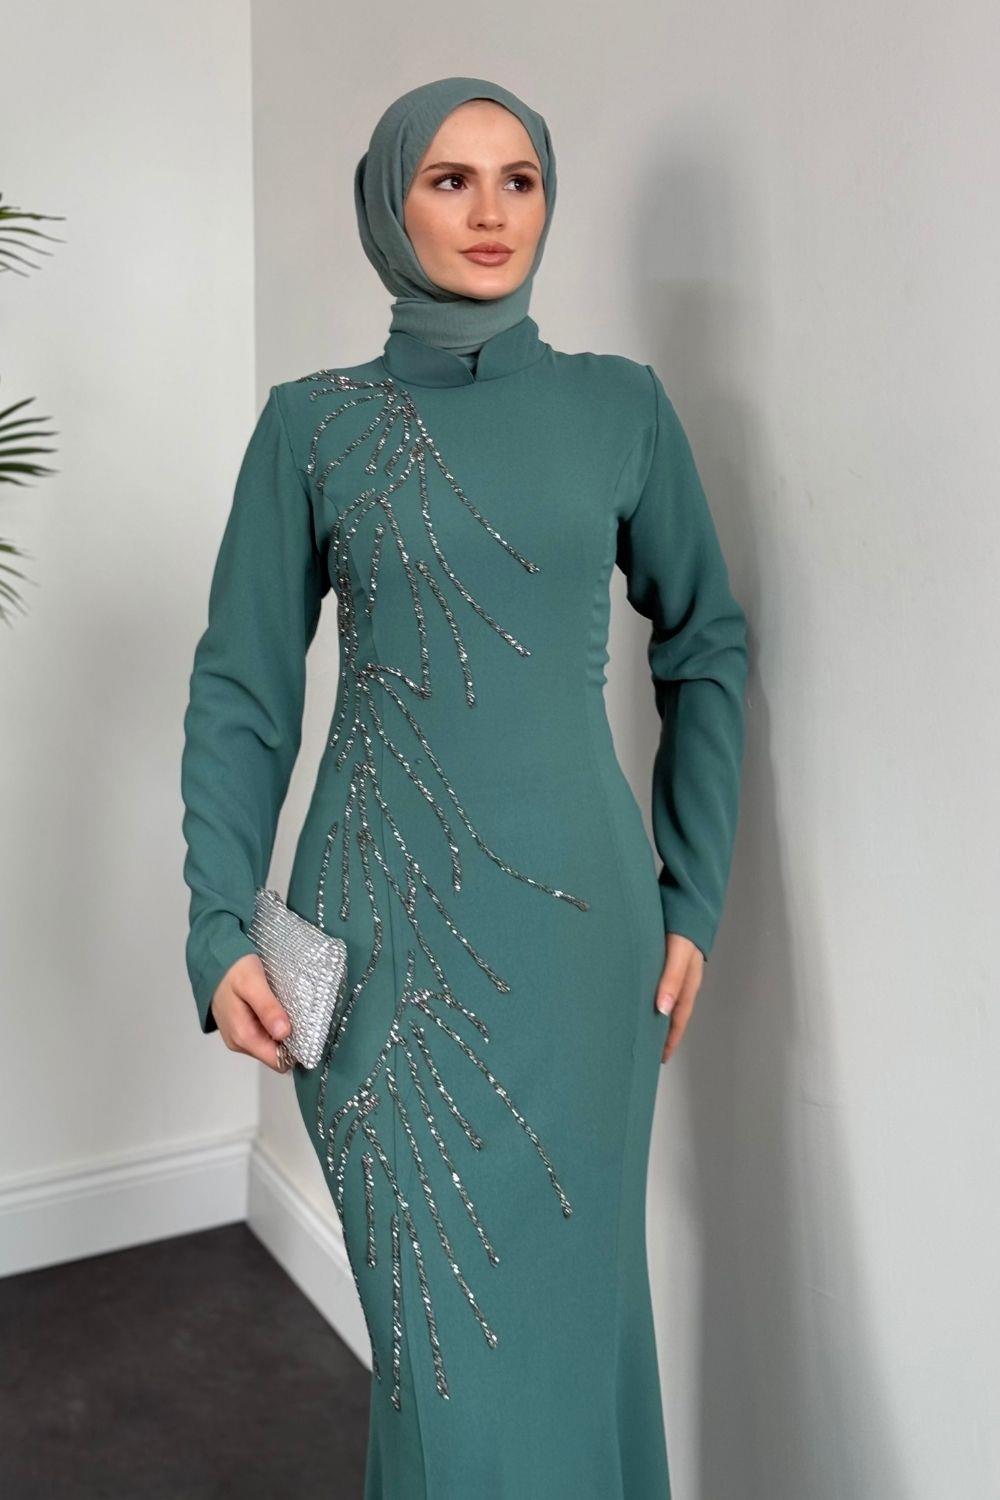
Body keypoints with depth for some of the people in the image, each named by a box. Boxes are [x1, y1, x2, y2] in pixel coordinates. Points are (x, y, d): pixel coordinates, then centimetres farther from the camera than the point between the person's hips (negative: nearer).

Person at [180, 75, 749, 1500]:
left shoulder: (620, 404, 5)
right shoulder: (312, 422, 2)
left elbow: (705, 647, 10)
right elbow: (244, 689, 2)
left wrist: (692, 895, 5)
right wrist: (221, 927, -6)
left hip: (578, 912, 2)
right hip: (392, 922, -1)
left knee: (576, 1288, 13)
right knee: (449, 1320, 4)